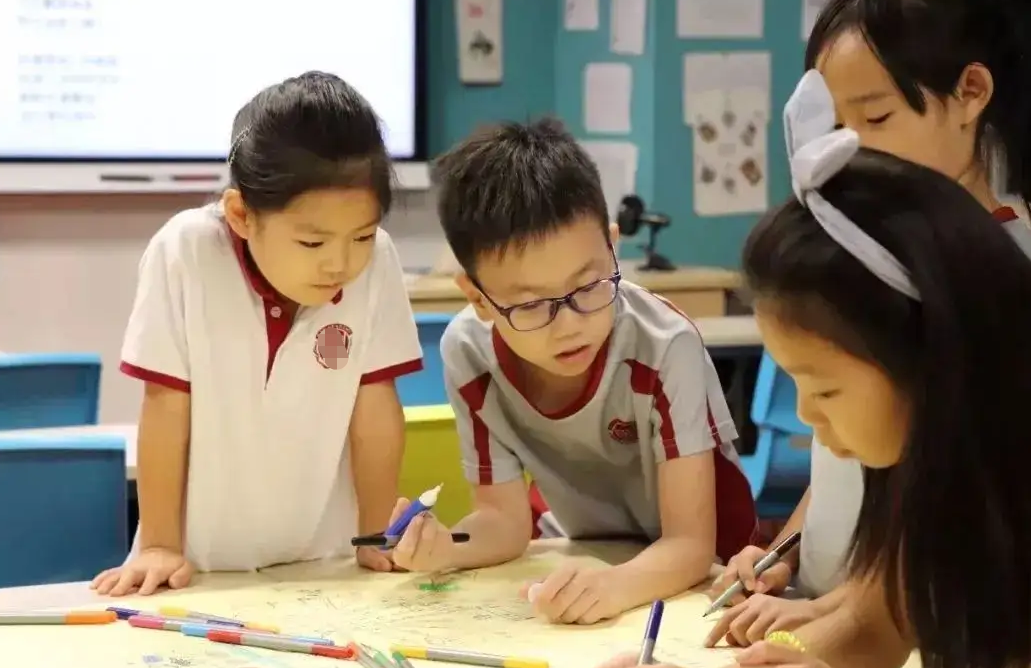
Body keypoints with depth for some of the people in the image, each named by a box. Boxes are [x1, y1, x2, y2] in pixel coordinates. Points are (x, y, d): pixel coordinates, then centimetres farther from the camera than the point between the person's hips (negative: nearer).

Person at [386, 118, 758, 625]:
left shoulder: (665, 348, -26)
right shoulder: (468, 353, -16)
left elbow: (690, 544, -26)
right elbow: (505, 519, -8)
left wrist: (615, 584, -46)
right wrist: (441, 548, -29)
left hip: (697, 576, -3)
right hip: (588, 563, 3)